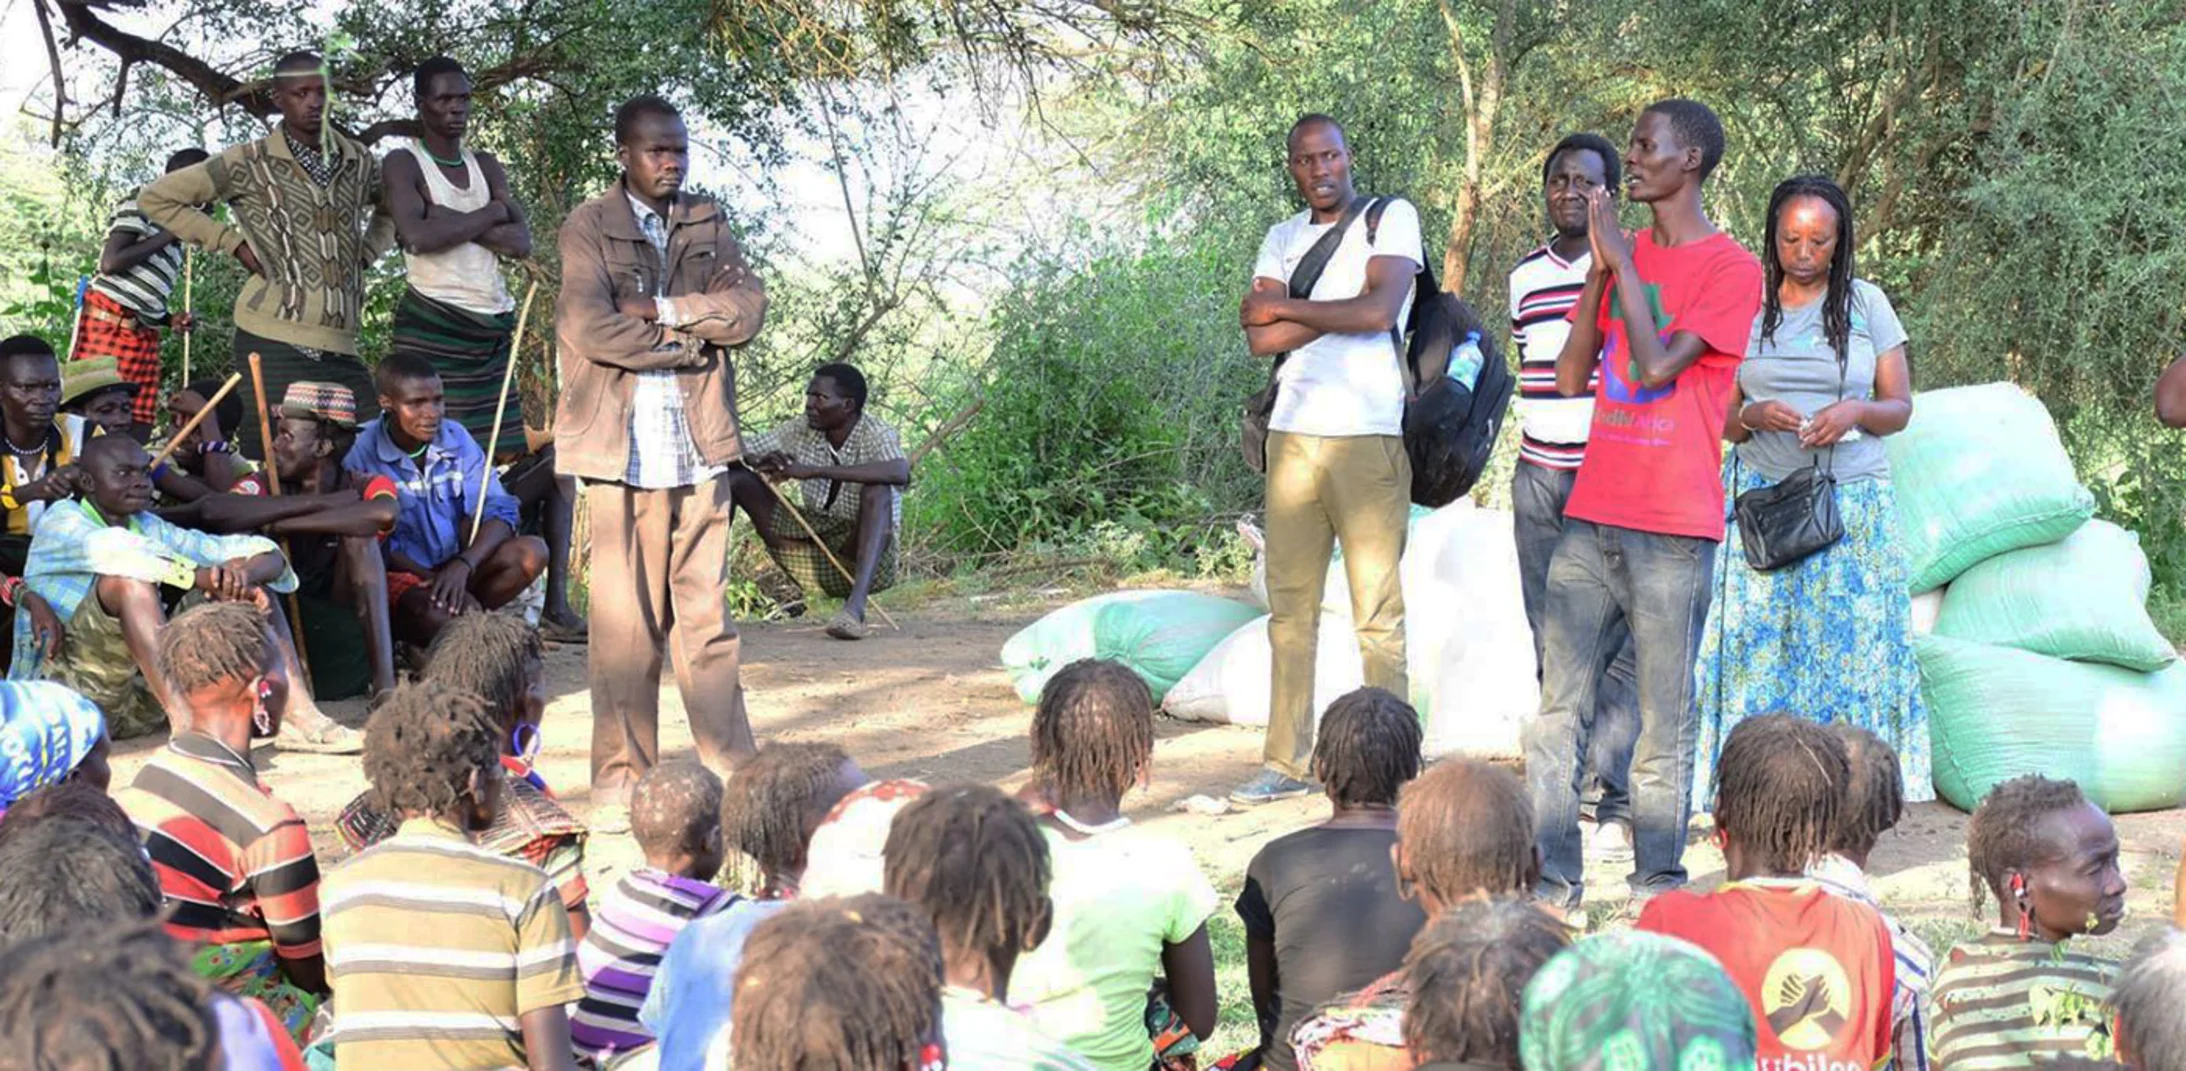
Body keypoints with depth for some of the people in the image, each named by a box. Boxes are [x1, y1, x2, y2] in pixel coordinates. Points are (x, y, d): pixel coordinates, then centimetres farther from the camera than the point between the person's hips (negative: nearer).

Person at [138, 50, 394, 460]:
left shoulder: (359, 162, 11)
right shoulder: (250, 164, 0)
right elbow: (156, 198, 5)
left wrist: (367, 251, 14)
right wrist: (233, 243, 0)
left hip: (341, 346, 4)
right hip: (275, 344, -4)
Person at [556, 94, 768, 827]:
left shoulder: (707, 223, 15)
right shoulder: (590, 226, 1)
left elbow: (748, 307, 3)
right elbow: (588, 326, -12)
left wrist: (664, 311, -10)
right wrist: (694, 333, -5)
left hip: (700, 441, 4)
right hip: (624, 443, -4)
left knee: (706, 610, 6)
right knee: (626, 616, -3)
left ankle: (729, 764, 9)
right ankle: (620, 778, 2)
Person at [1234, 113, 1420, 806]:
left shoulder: (1392, 218, 1)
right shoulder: (1283, 238, 16)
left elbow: (1379, 311, -14)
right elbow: (1260, 339, 2)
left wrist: (1285, 308, -3)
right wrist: (1339, 311, -8)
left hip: (1368, 437, -5)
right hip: (1292, 436, 5)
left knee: (1378, 614, -4)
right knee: (1290, 611, 7)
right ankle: (1287, 763, 14)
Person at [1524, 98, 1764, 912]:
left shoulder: (1731, 269, -3)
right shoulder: (1623, 256, 16)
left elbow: (1659, 366, -15)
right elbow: (1570, 379, 12)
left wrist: (1622, 260, -7)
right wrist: (1599, 271, 3)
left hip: (1672, 529, -6)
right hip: (1591, 516, 6)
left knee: (1664, 713, -2)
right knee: (1559, 705, 2)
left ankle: (1657, 884, 6)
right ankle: (1554, 877, 6)